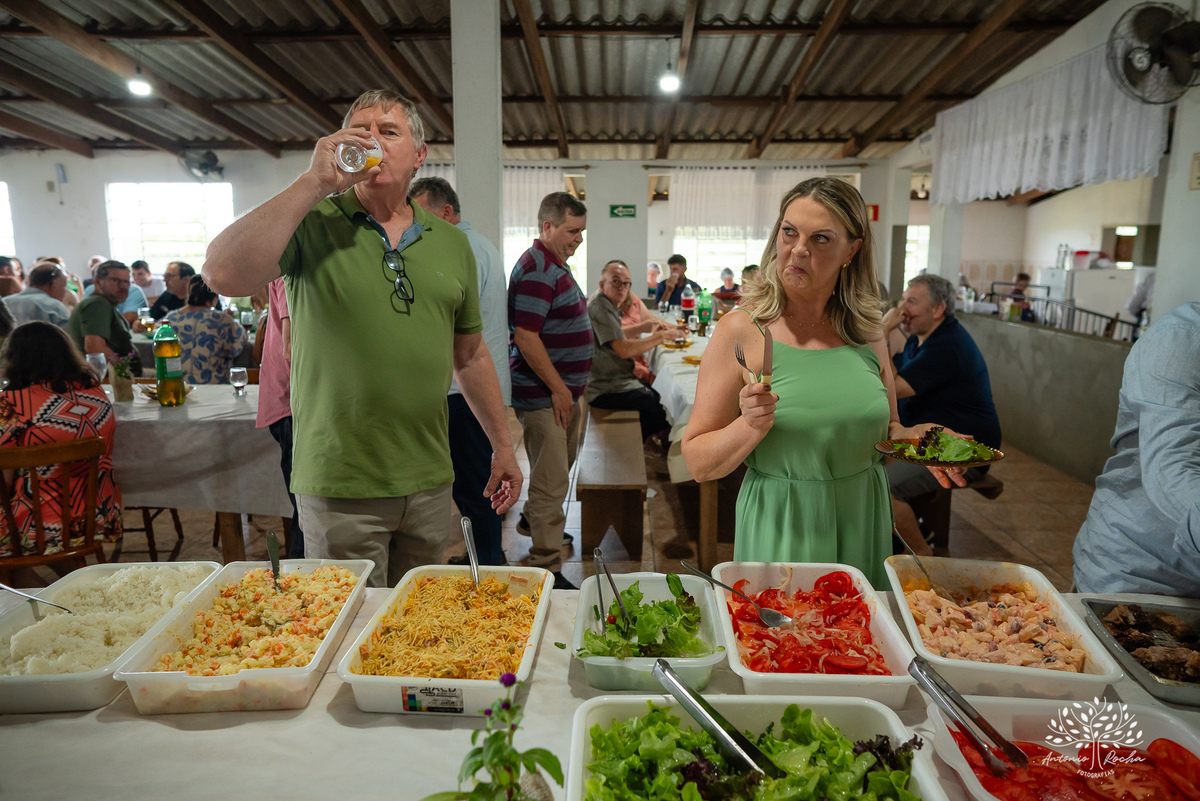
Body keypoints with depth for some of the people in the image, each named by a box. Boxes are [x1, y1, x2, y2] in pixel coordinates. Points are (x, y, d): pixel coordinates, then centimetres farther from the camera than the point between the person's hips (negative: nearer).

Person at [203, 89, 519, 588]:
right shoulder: (311, 224, -2)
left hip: (430, 481, 4)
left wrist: (503, 445, 13)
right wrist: (315, 181, -18)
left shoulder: (452, 244, 9)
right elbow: (223, 276, -21)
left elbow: (470, 355, 14)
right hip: (340, 486, -3)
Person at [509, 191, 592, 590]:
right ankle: (547, 569, 3)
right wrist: (558, 388, -20)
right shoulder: (537, 269, -18)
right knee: (551, 482, -6)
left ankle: (533, 520, 46)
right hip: (544, 395, -11)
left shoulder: (555, 265, 15)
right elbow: (525, 337, -25)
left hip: (563, 391, 11)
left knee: (560, 468, 25)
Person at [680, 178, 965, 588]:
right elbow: (698, 464, -11)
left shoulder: (866, 331, 1)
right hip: (781, 532, -4)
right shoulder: (740, 331, -12)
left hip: (863, 526, 4)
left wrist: (916, 438, -6)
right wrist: (751, 426, -28)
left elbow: (884, 430, 14)